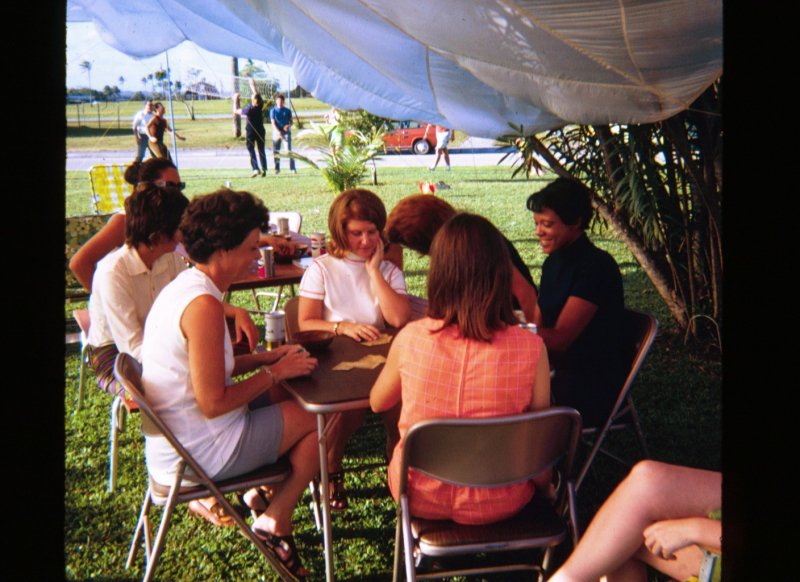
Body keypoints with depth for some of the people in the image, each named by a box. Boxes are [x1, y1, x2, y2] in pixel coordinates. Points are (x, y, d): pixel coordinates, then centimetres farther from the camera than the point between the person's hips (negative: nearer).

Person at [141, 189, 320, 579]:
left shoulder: (182, 287, 6)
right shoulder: (203, 305, -26)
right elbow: (214, 403, -25)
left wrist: (266, 357, 7)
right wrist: (276, 371, -13)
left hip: (171, 444, 10)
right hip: (199, 455, -10)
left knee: (282, 396, 18)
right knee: (317, 418, -1)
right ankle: (275, 522, 14)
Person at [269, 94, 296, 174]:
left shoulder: (287, 110, 6)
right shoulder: (273, 110, 2)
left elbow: (292, 122, 12)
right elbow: (273, 123, -5)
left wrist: (289, 125, -13)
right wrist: (279, 133, -18)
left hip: (286, 131, 0)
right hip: (276, 132, 0)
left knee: (289, 150, -12)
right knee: (275, 151, 3)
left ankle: (293, 168, -11)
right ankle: (277, 168, 17)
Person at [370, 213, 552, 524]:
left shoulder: (410, 338, -18)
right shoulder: (531, 348, -21)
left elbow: (378, 402, 2)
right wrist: (545, 488, 12)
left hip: (420, 497, 1)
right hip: (497, 504, 0)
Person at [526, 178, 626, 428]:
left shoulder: (597, 266, -17)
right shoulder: (554, 262, 10)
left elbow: (559, 339, -22)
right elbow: (538, 328, 10)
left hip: (592, 391, -8)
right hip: (560, 374, 8)